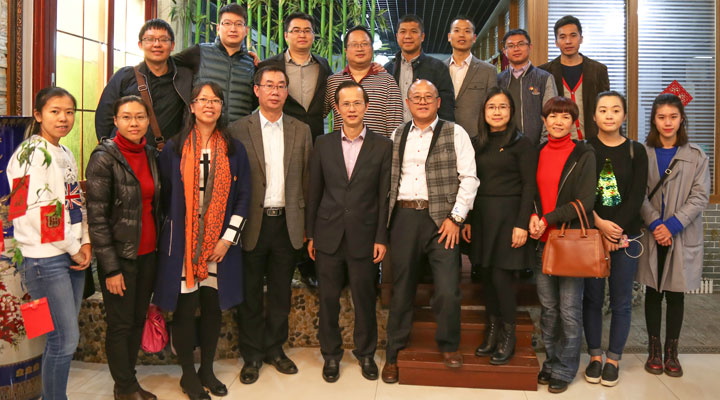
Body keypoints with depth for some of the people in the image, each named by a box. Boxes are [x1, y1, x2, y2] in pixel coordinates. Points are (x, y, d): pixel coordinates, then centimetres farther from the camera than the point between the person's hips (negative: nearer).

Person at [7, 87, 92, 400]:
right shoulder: (31, 153, -11)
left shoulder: (66, 153, 14)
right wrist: (73, 249, -10)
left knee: (63, 338, 13)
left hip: (72, 256, 8)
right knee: (65, 340, -4)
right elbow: (37, 209, -18)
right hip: (46, 259, -8)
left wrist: (85, 243, 4)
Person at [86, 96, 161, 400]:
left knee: (138, 319, 14)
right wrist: (111, 268, -14)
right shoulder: (104, 158, -12)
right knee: (120, 324, 7)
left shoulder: (149, 154, 6)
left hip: (147, 254, 6)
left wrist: (160, 248, 10)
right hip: (119, 255, -6)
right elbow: (96, 218, -13)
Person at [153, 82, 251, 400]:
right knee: (185, 308, 4)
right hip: (182, 243, -1)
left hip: (220, 243, 1)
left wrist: (228, 239, -4)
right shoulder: (174, 149, 2)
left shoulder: (235, 150, 5)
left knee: (213, 307, 9)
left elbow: (243, 197, 3)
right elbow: (165, 195, 6)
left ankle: (207, 369, 26)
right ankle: (188, 374, 21)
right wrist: (178, 228, 2)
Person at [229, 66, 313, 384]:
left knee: (281, 292, 13)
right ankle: (252, 355, 25)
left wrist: (308, 224, 3)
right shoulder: (238, 129, -1)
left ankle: (274, 348, 31)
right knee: (250, 294, 10)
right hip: (252, 223, -2)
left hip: (287, 223, 2)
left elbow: (307, 179, 7)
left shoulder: (301, 131, 7)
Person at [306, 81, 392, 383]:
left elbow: (384, 196, -1)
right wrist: (310, 234, 5)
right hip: (328, 236, 2)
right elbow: (314, 192, 6)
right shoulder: (323, 144, 5)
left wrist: (381, 238, -4)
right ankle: (331, 354, 29)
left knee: (365, 299, 9)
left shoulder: (382, 146, 0)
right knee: (328, 299, 10)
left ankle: (366, 353, 30)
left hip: (364, 236, -1)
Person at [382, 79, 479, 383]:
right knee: (401, 288, 10)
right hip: (403, 217, 3)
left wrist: (455, 218, -10)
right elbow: (388, 178, 13)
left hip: (441, 218, -2)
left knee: (448, 291, -6)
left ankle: (448, 345, 21)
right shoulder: (397, 136, 14)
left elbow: (469, 178, -3)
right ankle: (394, 353, 25)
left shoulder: (455, 133, 3)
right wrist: (386, 217, 4)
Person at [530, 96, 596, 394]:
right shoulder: (538, 153, 10)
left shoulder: (584, 154, -3)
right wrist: (534, 216, -4)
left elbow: (585, 201, -9)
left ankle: (564, 370, 16)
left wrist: (547, 219, -13)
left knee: (569, 309, 2)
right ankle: (551, 361, 27)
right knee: (548, 306, 12)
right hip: (543, 240, 4)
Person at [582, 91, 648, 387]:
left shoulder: (636, 151, 4)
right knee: (592, 298, 6)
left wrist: (616, 232, -13)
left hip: (626, 236, 1)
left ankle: (613, 359, 20)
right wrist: (599, 224, -18)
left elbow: (637, 196, -4)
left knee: (620, 301, 6)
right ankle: (595, 357, 20)